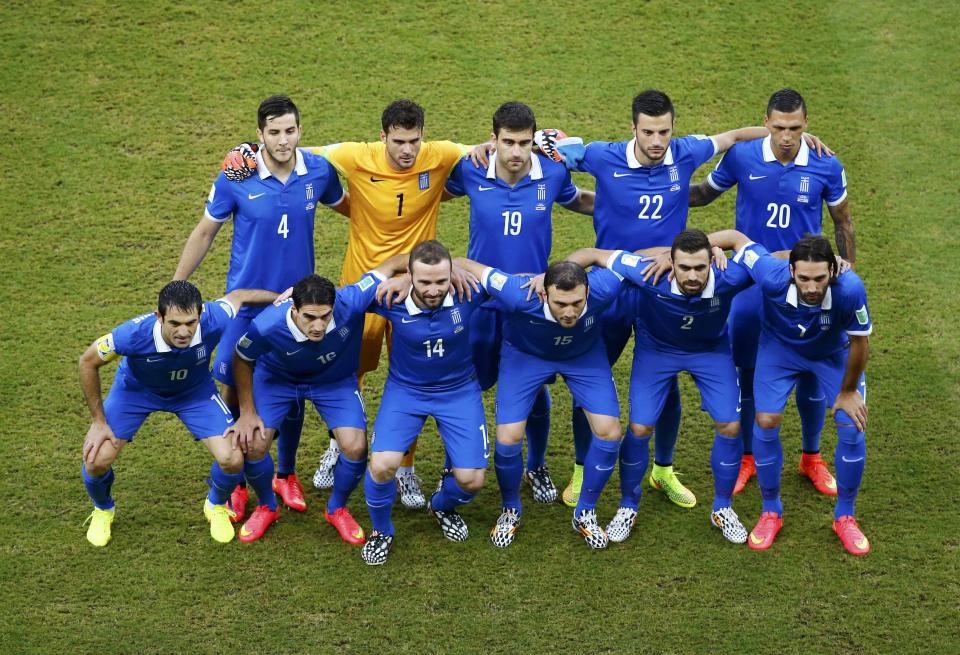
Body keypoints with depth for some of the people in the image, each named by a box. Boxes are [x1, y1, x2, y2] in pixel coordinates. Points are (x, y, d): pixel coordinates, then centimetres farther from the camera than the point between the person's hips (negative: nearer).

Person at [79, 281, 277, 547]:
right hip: (136, 389, -1)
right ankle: (103, 510, 26)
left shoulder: (213, 320, -38)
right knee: (96, 461, -12)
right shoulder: (135, 333, -41)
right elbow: (88, 362, -21)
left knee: (232, 460, -14)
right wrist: (99, 421, -14)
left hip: (195, 390, 1)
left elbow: (237, 296, -12)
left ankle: (217, 506, 23)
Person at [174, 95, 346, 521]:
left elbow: (344, 205, 17)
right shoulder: (237, 177, -14)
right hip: (246, 302, -2)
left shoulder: (319, 171, -8)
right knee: (231, 391, 0)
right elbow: (205, 232, -1)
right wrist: (175, 287, 2)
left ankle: (286, 475, 33)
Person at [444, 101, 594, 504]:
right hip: (480, 301, 0)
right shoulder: (471, 171, -11)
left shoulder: (553, 174, -10)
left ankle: (537, 467, 36)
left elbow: (580, 201, 14)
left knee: (535, 390, 13)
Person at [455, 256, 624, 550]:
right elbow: (462, 264, -32)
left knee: (609, 433, -9)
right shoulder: (521, 295, -43)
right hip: (524, 353, -2)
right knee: (508, 438, -13)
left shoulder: (603, 290, -39)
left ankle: (585, 513, 17)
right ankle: (510, 510, 19)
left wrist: (560, 271, -14)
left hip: (585, 354, 2)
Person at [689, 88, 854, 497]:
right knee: (748, 372, 7)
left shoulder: (827, 167, -9)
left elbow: (843, 224, 6)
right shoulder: (741, 157, -11)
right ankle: (747, 458, 27)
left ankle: (811, 458, 30)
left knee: (811, 373, 9)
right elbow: (704, 193, 8)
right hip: (751, 283, 0)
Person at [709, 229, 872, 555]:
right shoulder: (774, 278, -41)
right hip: (779, 347, 0)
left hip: (834, 353, 0)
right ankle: (771, 511, 15)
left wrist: (848, 391, -10)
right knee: (765, 422, -9)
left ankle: (845, 516, 15)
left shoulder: (849, 290, -43)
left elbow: (860, 342, -23)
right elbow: (735, 236, -25)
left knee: (852, 428, -8)